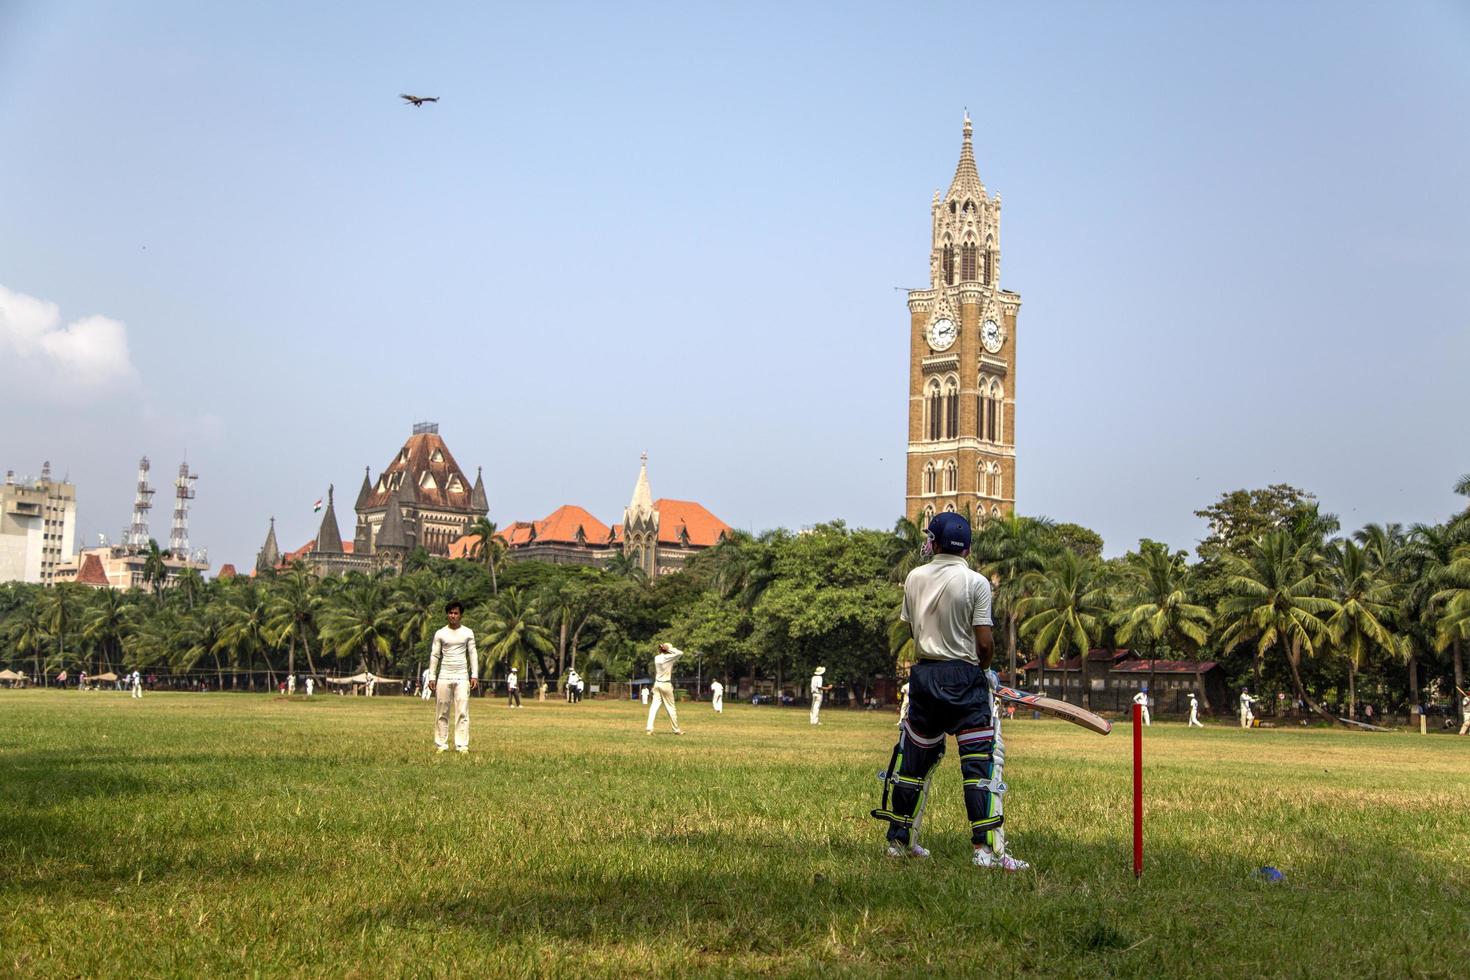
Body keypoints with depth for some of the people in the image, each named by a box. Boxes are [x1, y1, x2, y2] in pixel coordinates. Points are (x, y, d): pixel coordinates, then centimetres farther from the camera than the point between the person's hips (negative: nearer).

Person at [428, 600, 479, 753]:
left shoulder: (468, 633, 6)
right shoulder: (440, 634, 6)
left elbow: (473, 654, 6)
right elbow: (434, 656, 6)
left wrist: (475, 675, -2)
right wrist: (432, 677, 0)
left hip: (462, 677, -1)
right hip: (444, 677, 1)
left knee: (462, 712, -7)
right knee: (442, 713, 1)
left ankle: (462, 746, -8)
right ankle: (441, 745, 5)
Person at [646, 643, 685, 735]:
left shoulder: (656, 658, 4)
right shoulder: (668, 657, -14)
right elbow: (680, 653, -14)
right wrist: (670, 649, -8)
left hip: (657, 684, 5)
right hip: (666, 685, -5)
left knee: (654, 707, -1)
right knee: (671, 708, 6)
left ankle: (649, 729, -12)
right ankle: (676, 730, 17)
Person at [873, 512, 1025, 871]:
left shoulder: (915, 578, 5)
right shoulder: (975, 582, -9)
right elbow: (984, 642, -11)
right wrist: (984, 667, 6)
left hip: (924, 674, 5)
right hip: (964, 677, -5)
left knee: (914, 756, 15)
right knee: (981, 760, -3)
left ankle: (898, 840, 23)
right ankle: (986, 848, -11)